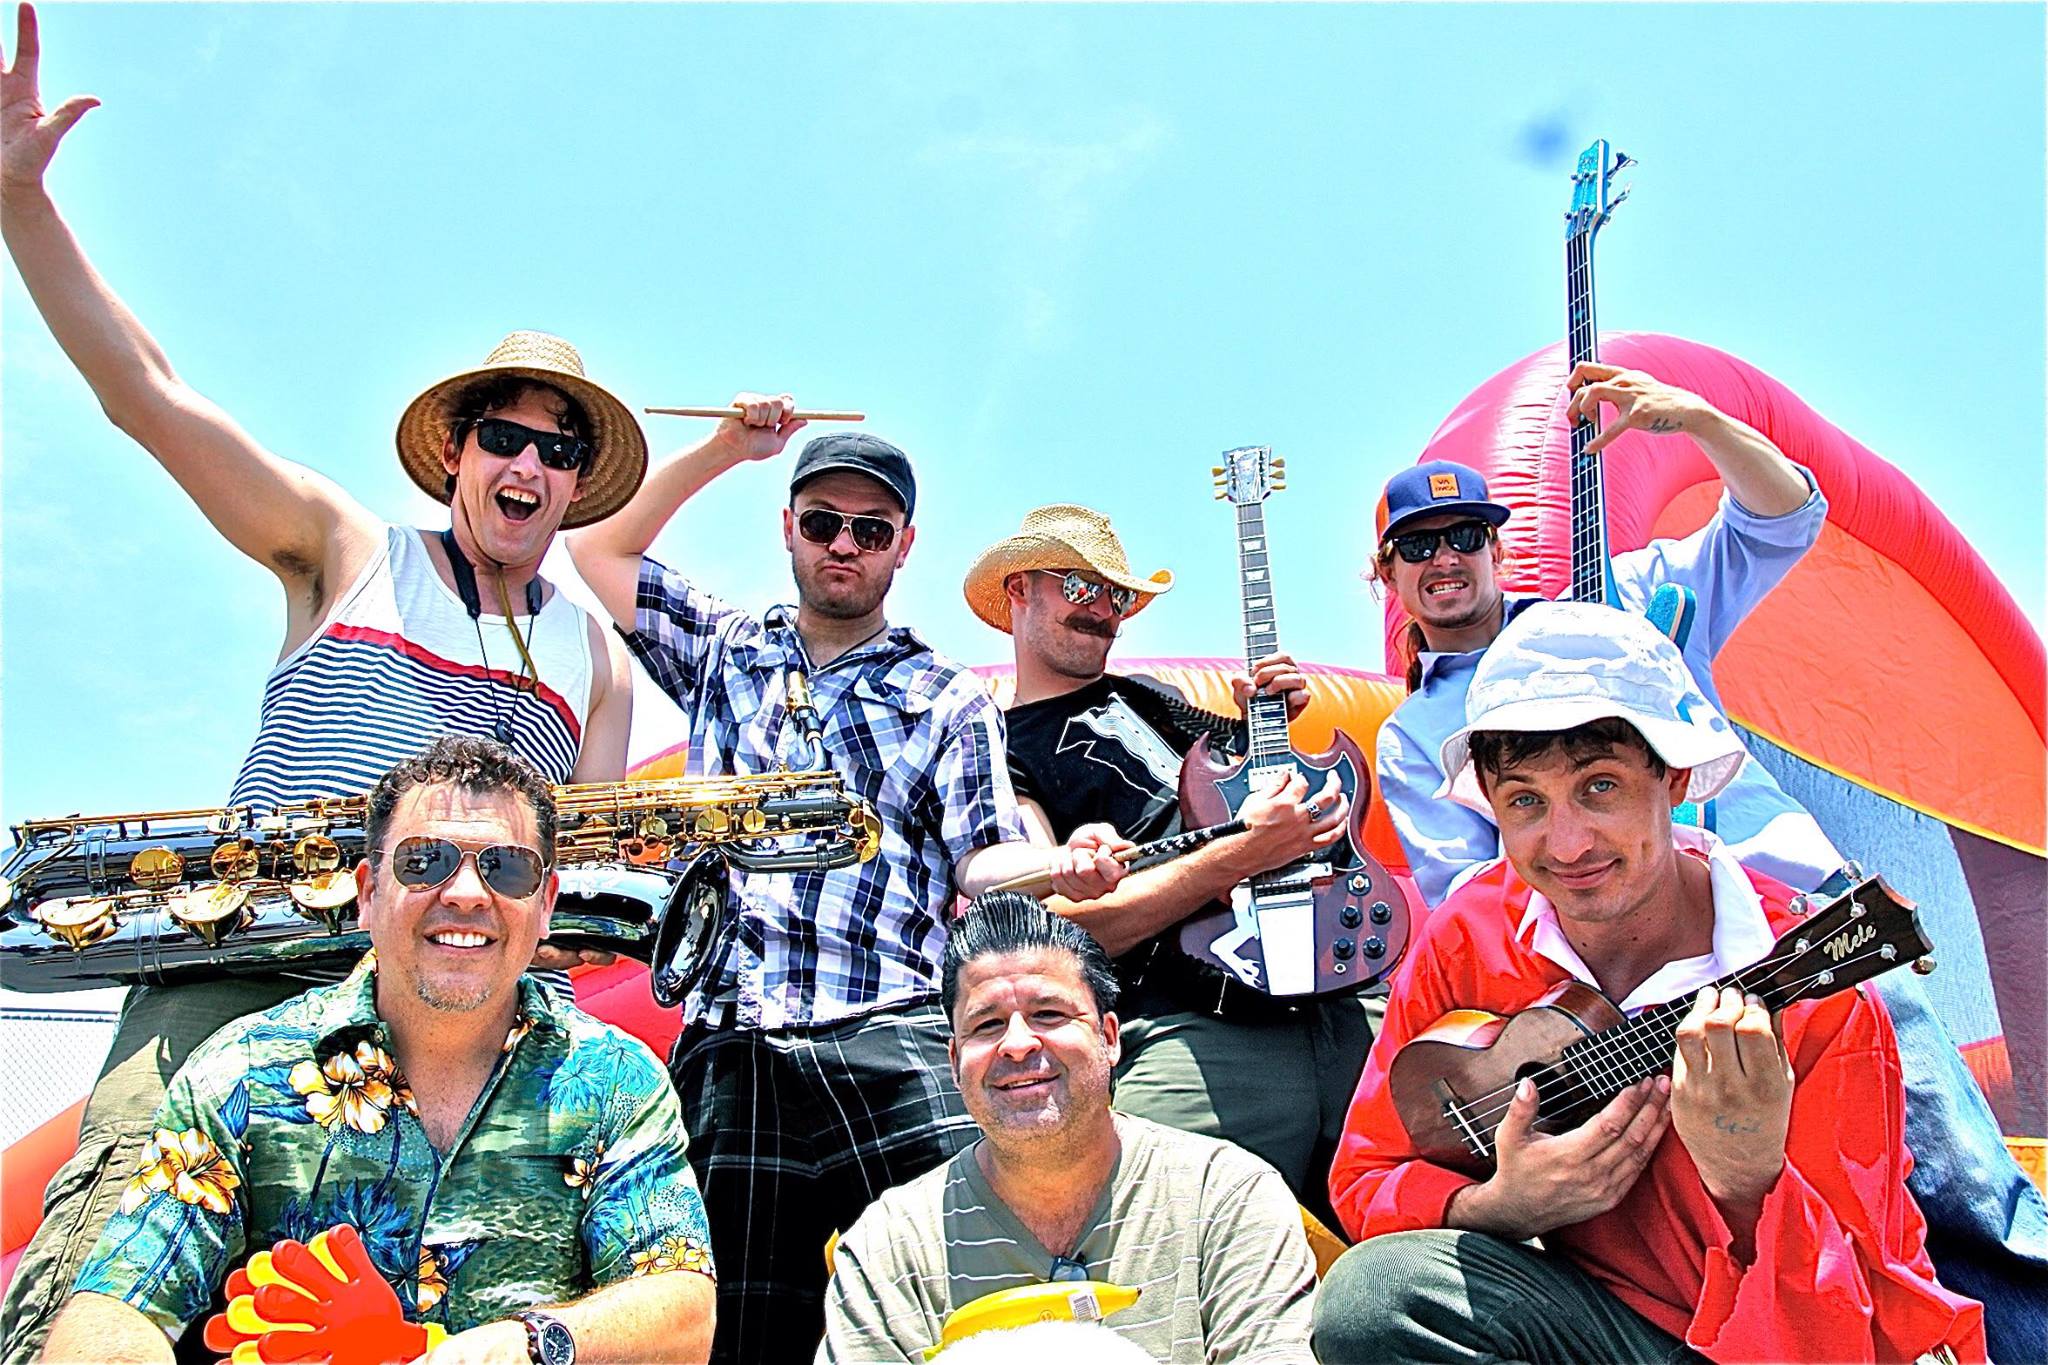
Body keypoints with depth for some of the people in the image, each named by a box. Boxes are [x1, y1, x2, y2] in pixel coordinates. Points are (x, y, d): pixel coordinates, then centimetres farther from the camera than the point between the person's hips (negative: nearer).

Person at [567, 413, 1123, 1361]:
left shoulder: (952, 701, 15)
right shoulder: (722, 652, 22)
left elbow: (980, 861, 6)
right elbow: (595, 548, 20)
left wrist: (1057, 866, -17)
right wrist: (722, 452, 15)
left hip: (895, 1042, -1)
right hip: (726, 1055, 2)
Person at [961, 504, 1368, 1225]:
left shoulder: (1148, 698, 25)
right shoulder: (1000, 755, 5)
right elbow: (1058, 928, -8)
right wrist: (1244, 852, -14)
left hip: (1331, 998, 6)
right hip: (1184, 1030, -5)